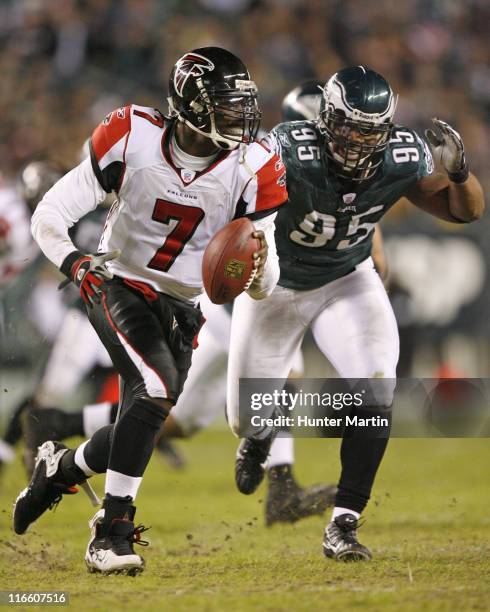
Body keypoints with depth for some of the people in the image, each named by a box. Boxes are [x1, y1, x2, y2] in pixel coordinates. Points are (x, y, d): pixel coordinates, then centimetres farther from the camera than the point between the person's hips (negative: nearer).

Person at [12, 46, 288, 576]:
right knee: (157, 387, -28)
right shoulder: (132, 141, -19)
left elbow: (263, 288, -9)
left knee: (138, 427, 7)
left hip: (179, 308, 4)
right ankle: (111, 531, -21)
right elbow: (48, 216, -15)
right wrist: (72, 261, -34)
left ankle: (59, 467, 40)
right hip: (118, 287, -4)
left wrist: (258, 266, -32)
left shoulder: (251, 172, -13)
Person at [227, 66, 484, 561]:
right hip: (275, 283, -1)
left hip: (347, 282, 1)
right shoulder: (291, 152, -34)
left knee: (376, 389, -23)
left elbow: (466, 210, -7)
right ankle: (258, 436, 50)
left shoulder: (402, 158, -22)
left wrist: (457, 171, -29)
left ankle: (343, 526, -12)